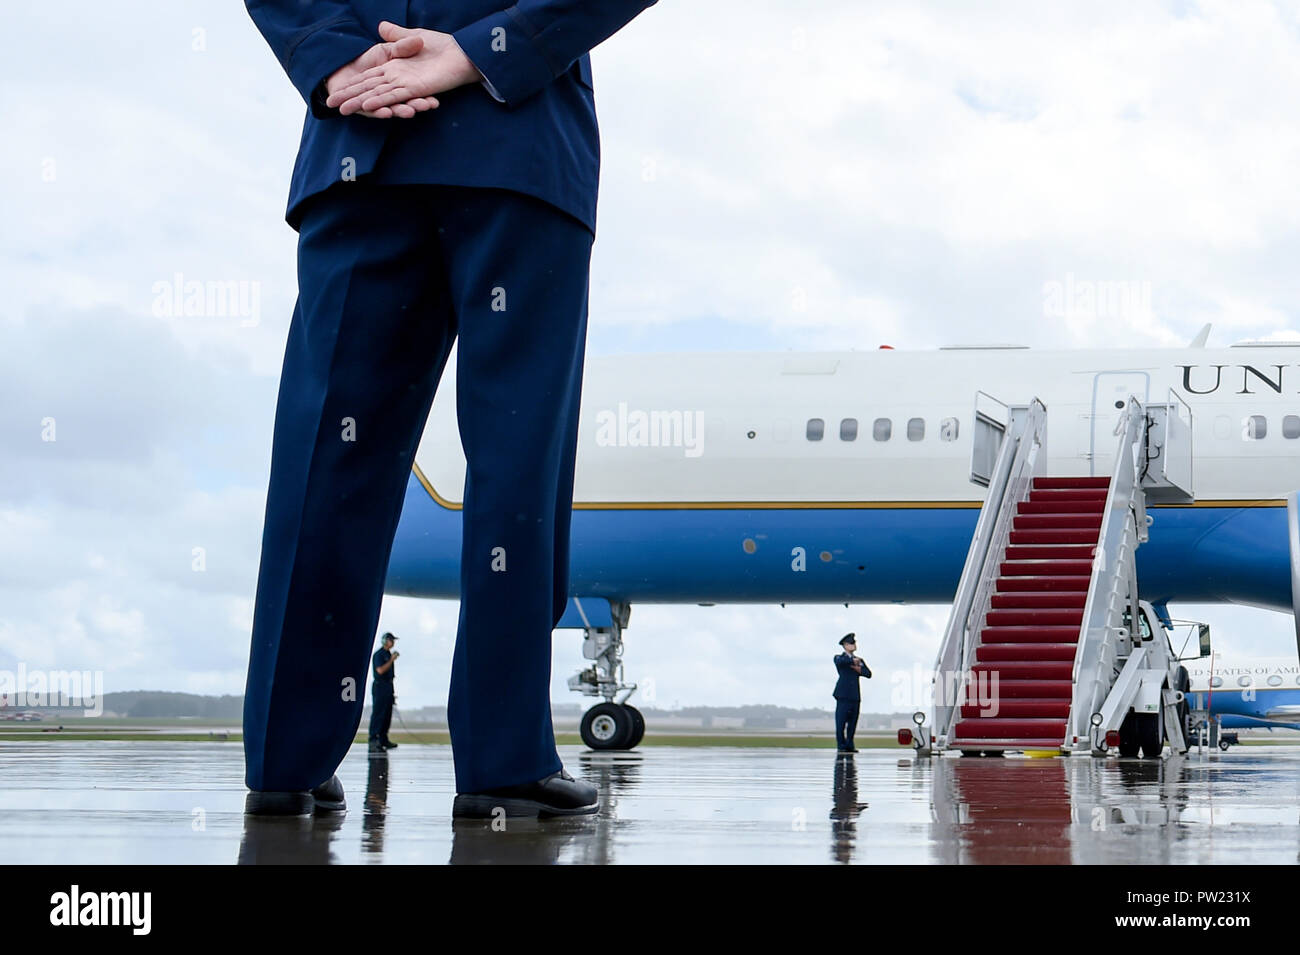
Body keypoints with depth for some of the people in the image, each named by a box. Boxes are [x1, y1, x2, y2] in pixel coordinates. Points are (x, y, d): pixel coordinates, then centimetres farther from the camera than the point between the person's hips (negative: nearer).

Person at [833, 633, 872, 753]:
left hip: (855, 696, 5)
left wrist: (859, 670, -6)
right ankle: (841, 746, -4)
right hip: (843, 695, -5)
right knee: (841, 722, -8)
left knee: (853, 722, 4)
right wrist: (853, 660, -12)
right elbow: (840, 661, -20)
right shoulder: (839, 658, 6)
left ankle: (849, 745, 9)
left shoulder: (859, 660, 21)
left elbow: (868, 674, 9)